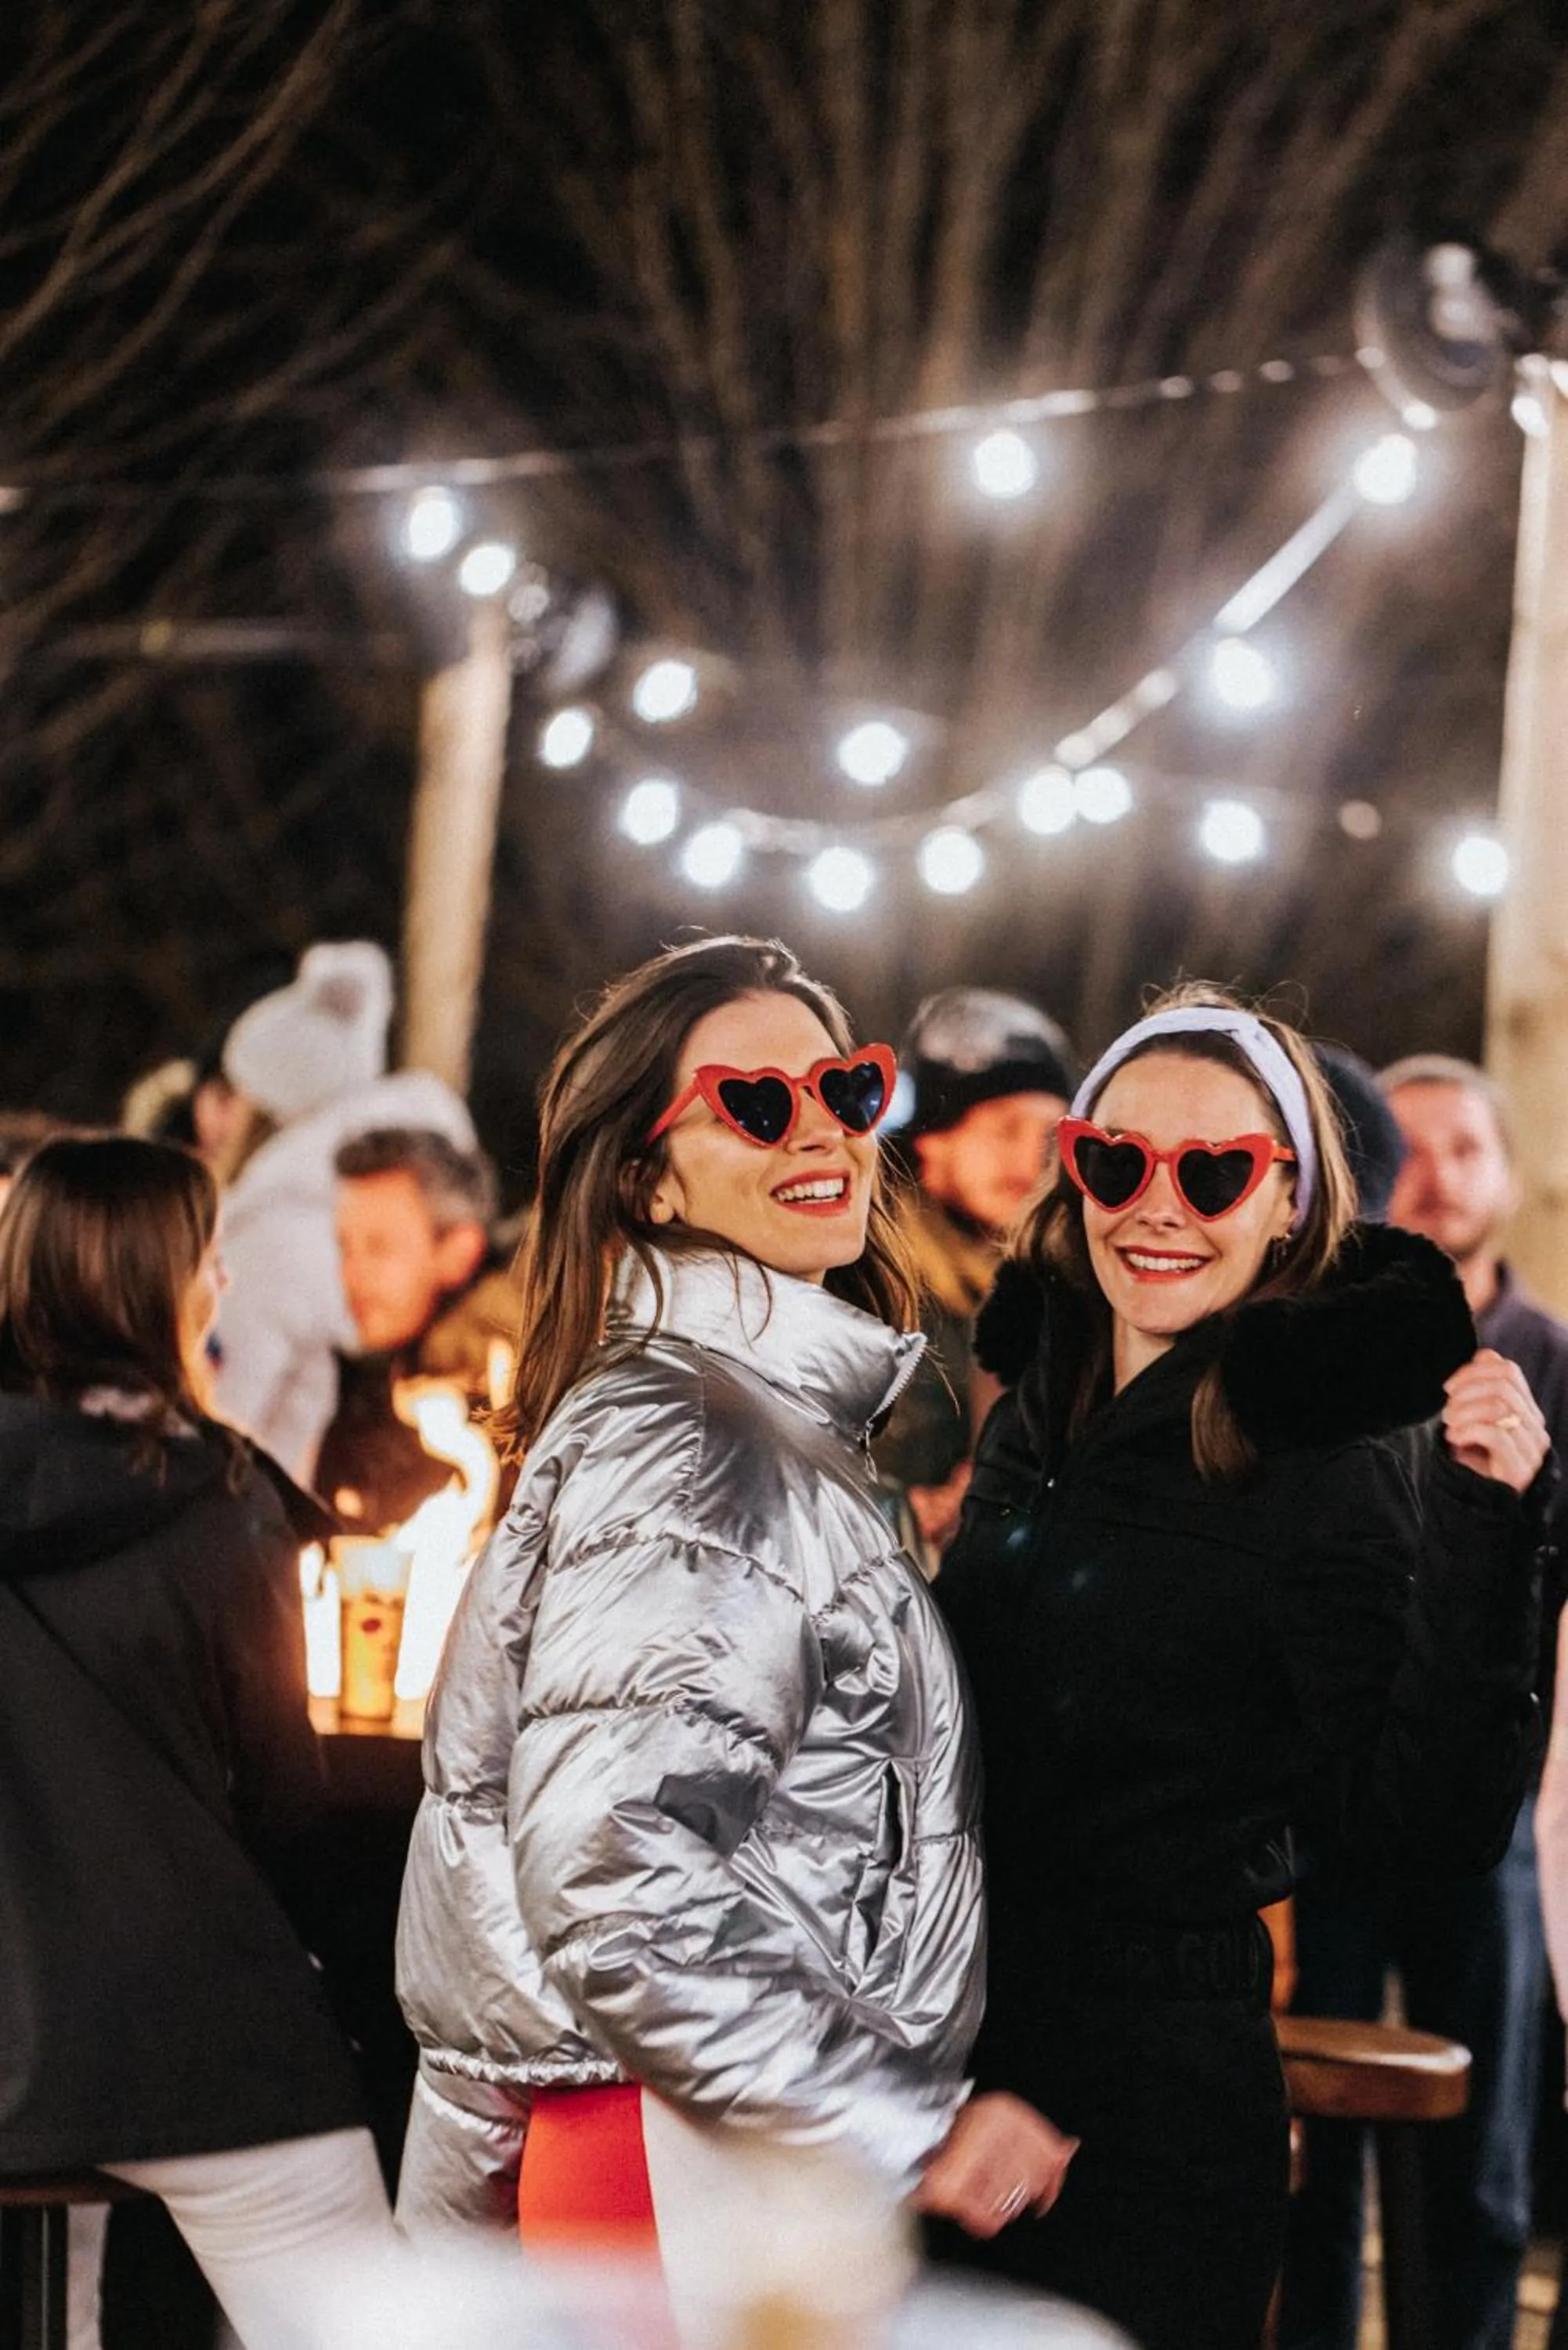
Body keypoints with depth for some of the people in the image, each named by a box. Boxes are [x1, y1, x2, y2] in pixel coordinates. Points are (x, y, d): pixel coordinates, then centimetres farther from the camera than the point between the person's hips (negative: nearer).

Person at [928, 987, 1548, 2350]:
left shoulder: (1326, 1462, -13)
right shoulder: (1039, 1411, 7)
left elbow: (1431, 1825, -19)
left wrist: (1482, 1531, -26)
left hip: (1156, 2099, -6)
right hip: (946, 2055, 6)